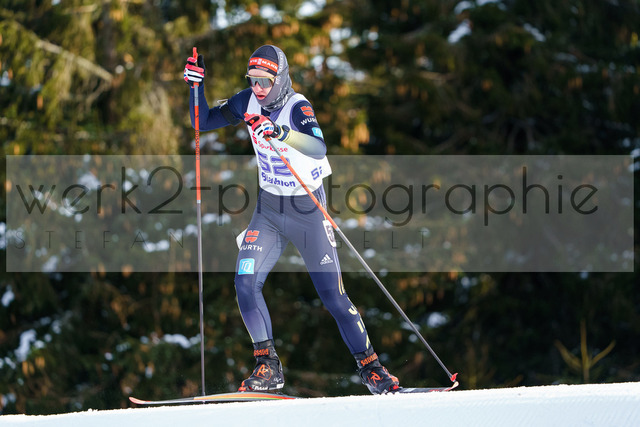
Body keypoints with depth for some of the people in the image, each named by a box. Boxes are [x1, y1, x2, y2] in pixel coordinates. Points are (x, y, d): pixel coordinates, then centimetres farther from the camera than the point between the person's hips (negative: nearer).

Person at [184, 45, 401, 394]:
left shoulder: (297, 107, -22)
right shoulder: (248, 102, -4)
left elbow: (319, 149, -41)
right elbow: (203, 122, 6)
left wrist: (280, 132, -56)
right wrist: (196, 85, -10)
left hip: (307, 209, -5)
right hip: (268, 209, 5)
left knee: (333, 297, -3)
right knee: (245, 283, -12)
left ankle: (370, 367, 13)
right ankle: (267, 368, -1)